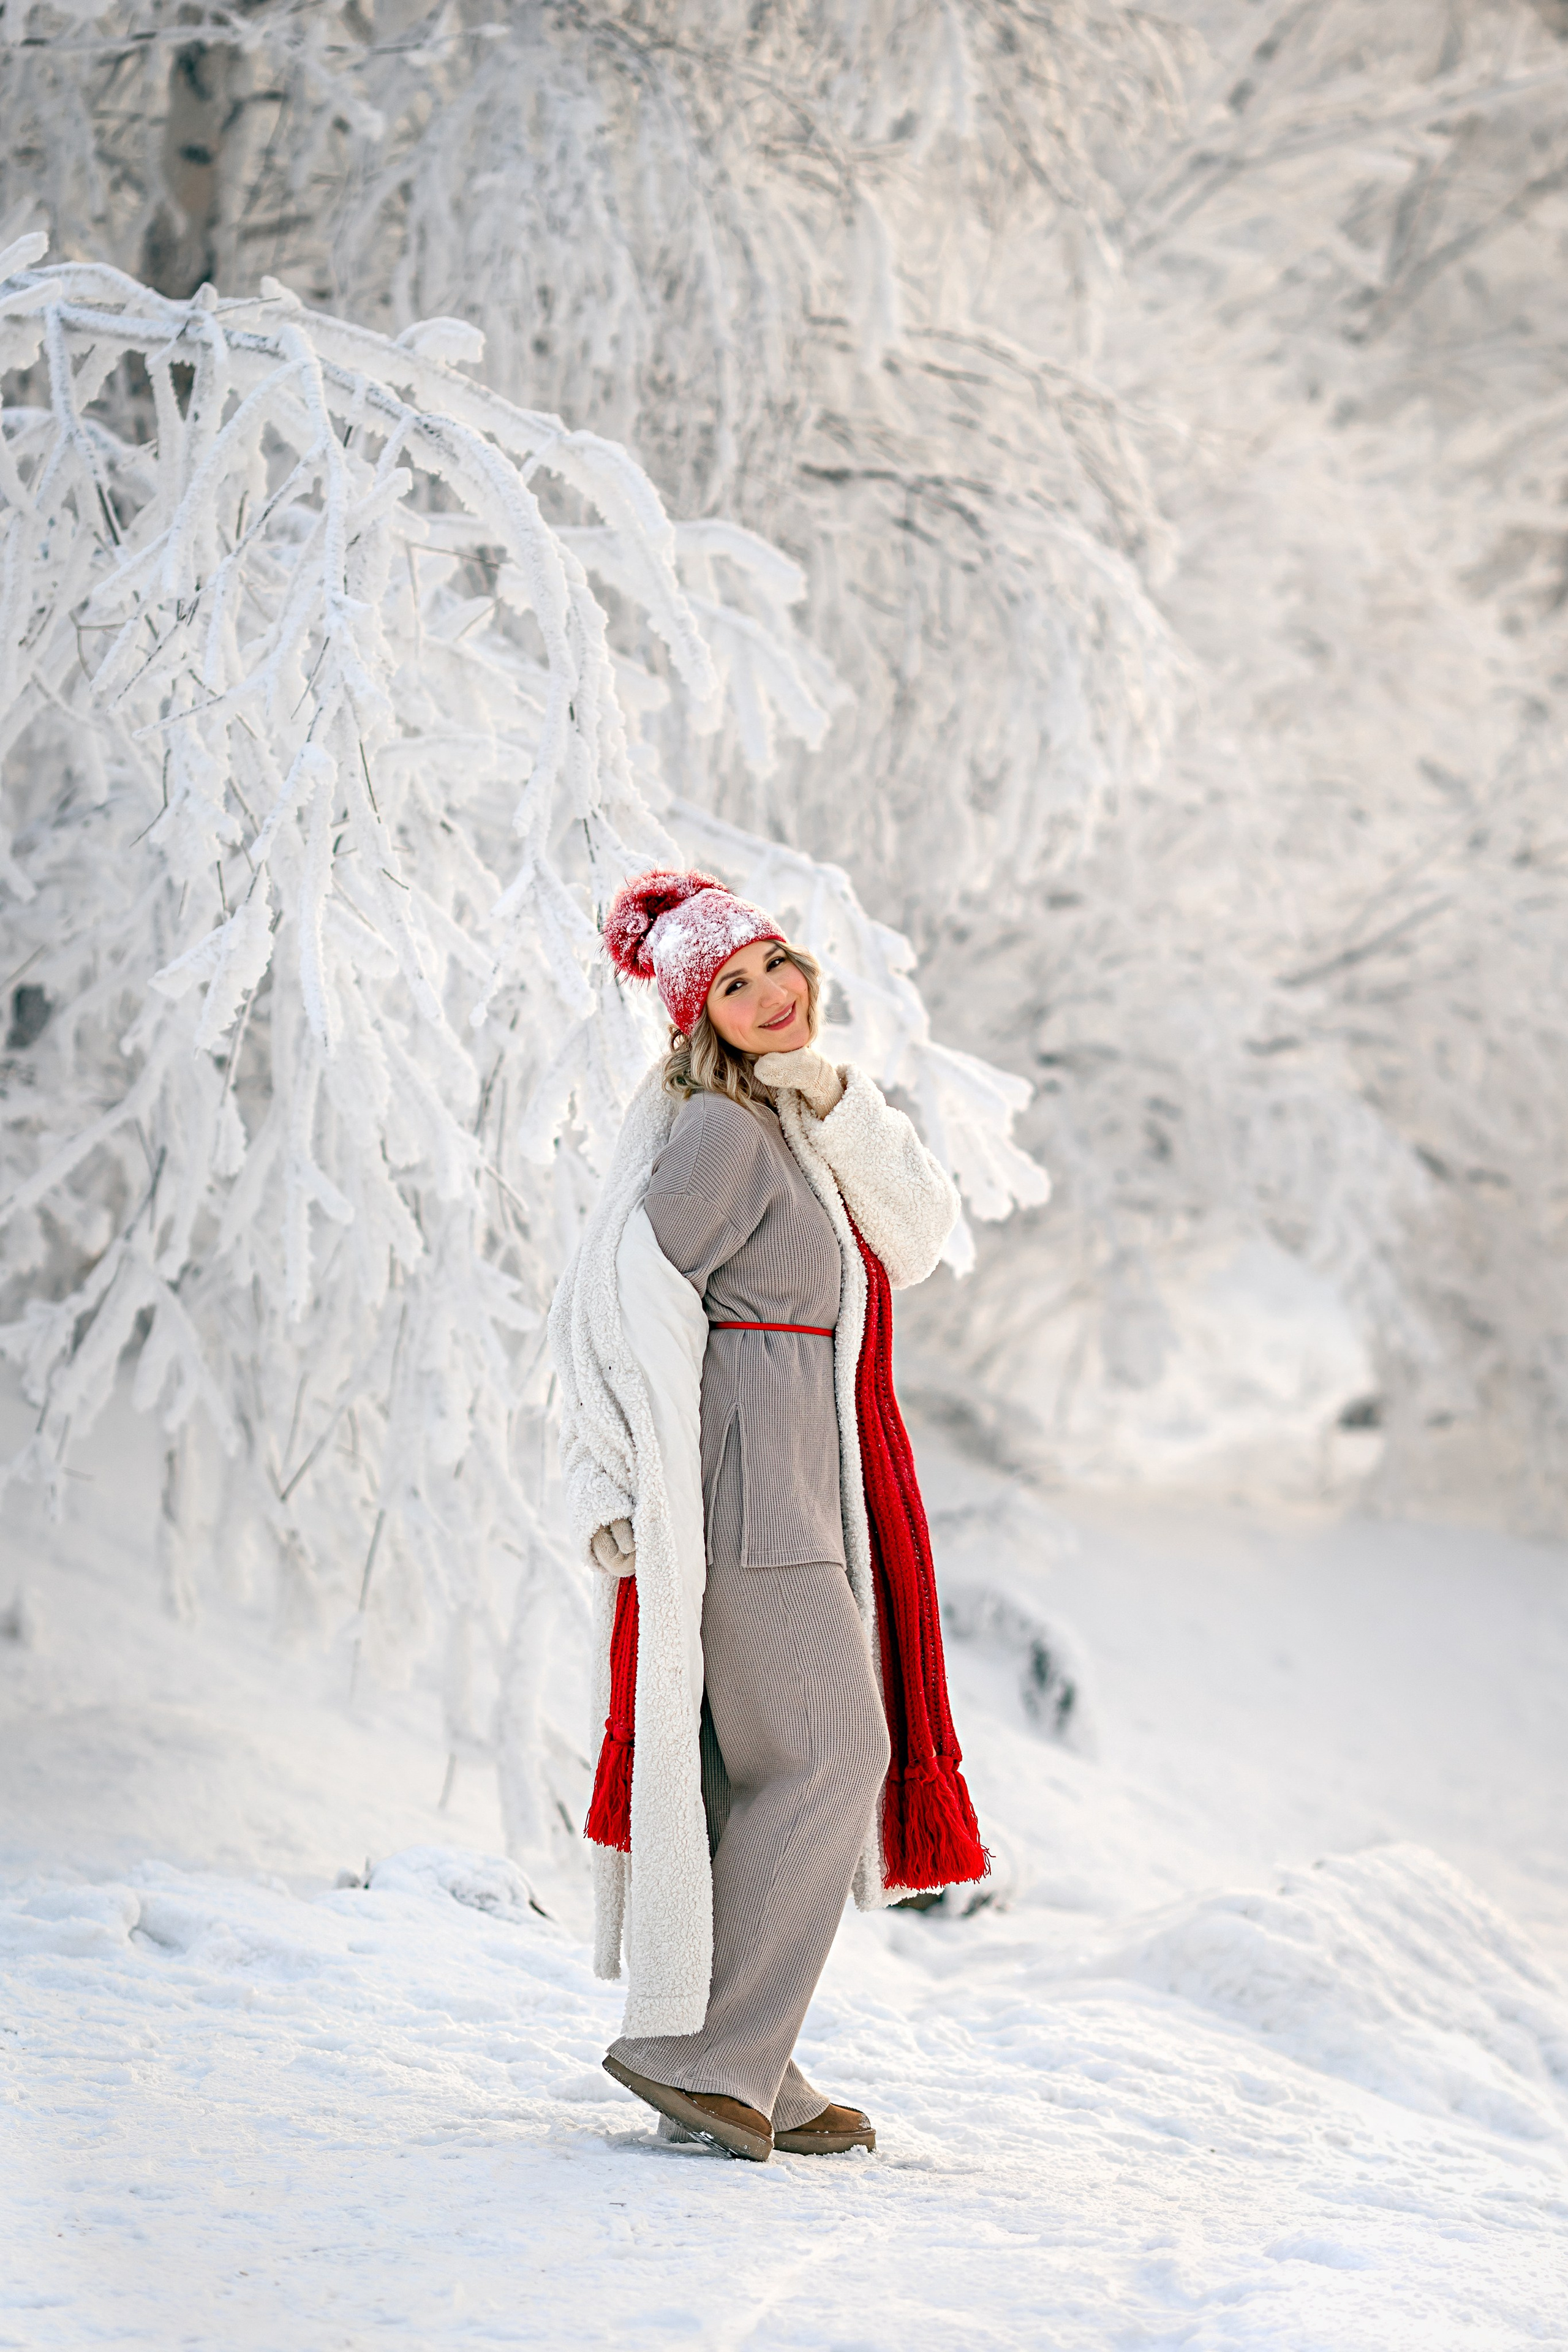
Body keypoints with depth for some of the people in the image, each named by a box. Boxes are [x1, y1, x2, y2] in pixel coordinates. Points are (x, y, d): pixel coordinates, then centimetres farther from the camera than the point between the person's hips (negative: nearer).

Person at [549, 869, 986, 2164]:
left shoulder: (819, 1127, 16)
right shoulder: (722, 1133, -13)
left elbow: (921, 1236, 6)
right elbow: (620, 1301, -17)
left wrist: (833, 1103, -5)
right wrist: (623, 1492, -18)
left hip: (801, 1486, 9)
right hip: (737, 1480, -9)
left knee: (765, 1768, 9)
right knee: (824, 1754, -10)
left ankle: (741, 2071, 14)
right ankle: (699, 2048, -7)